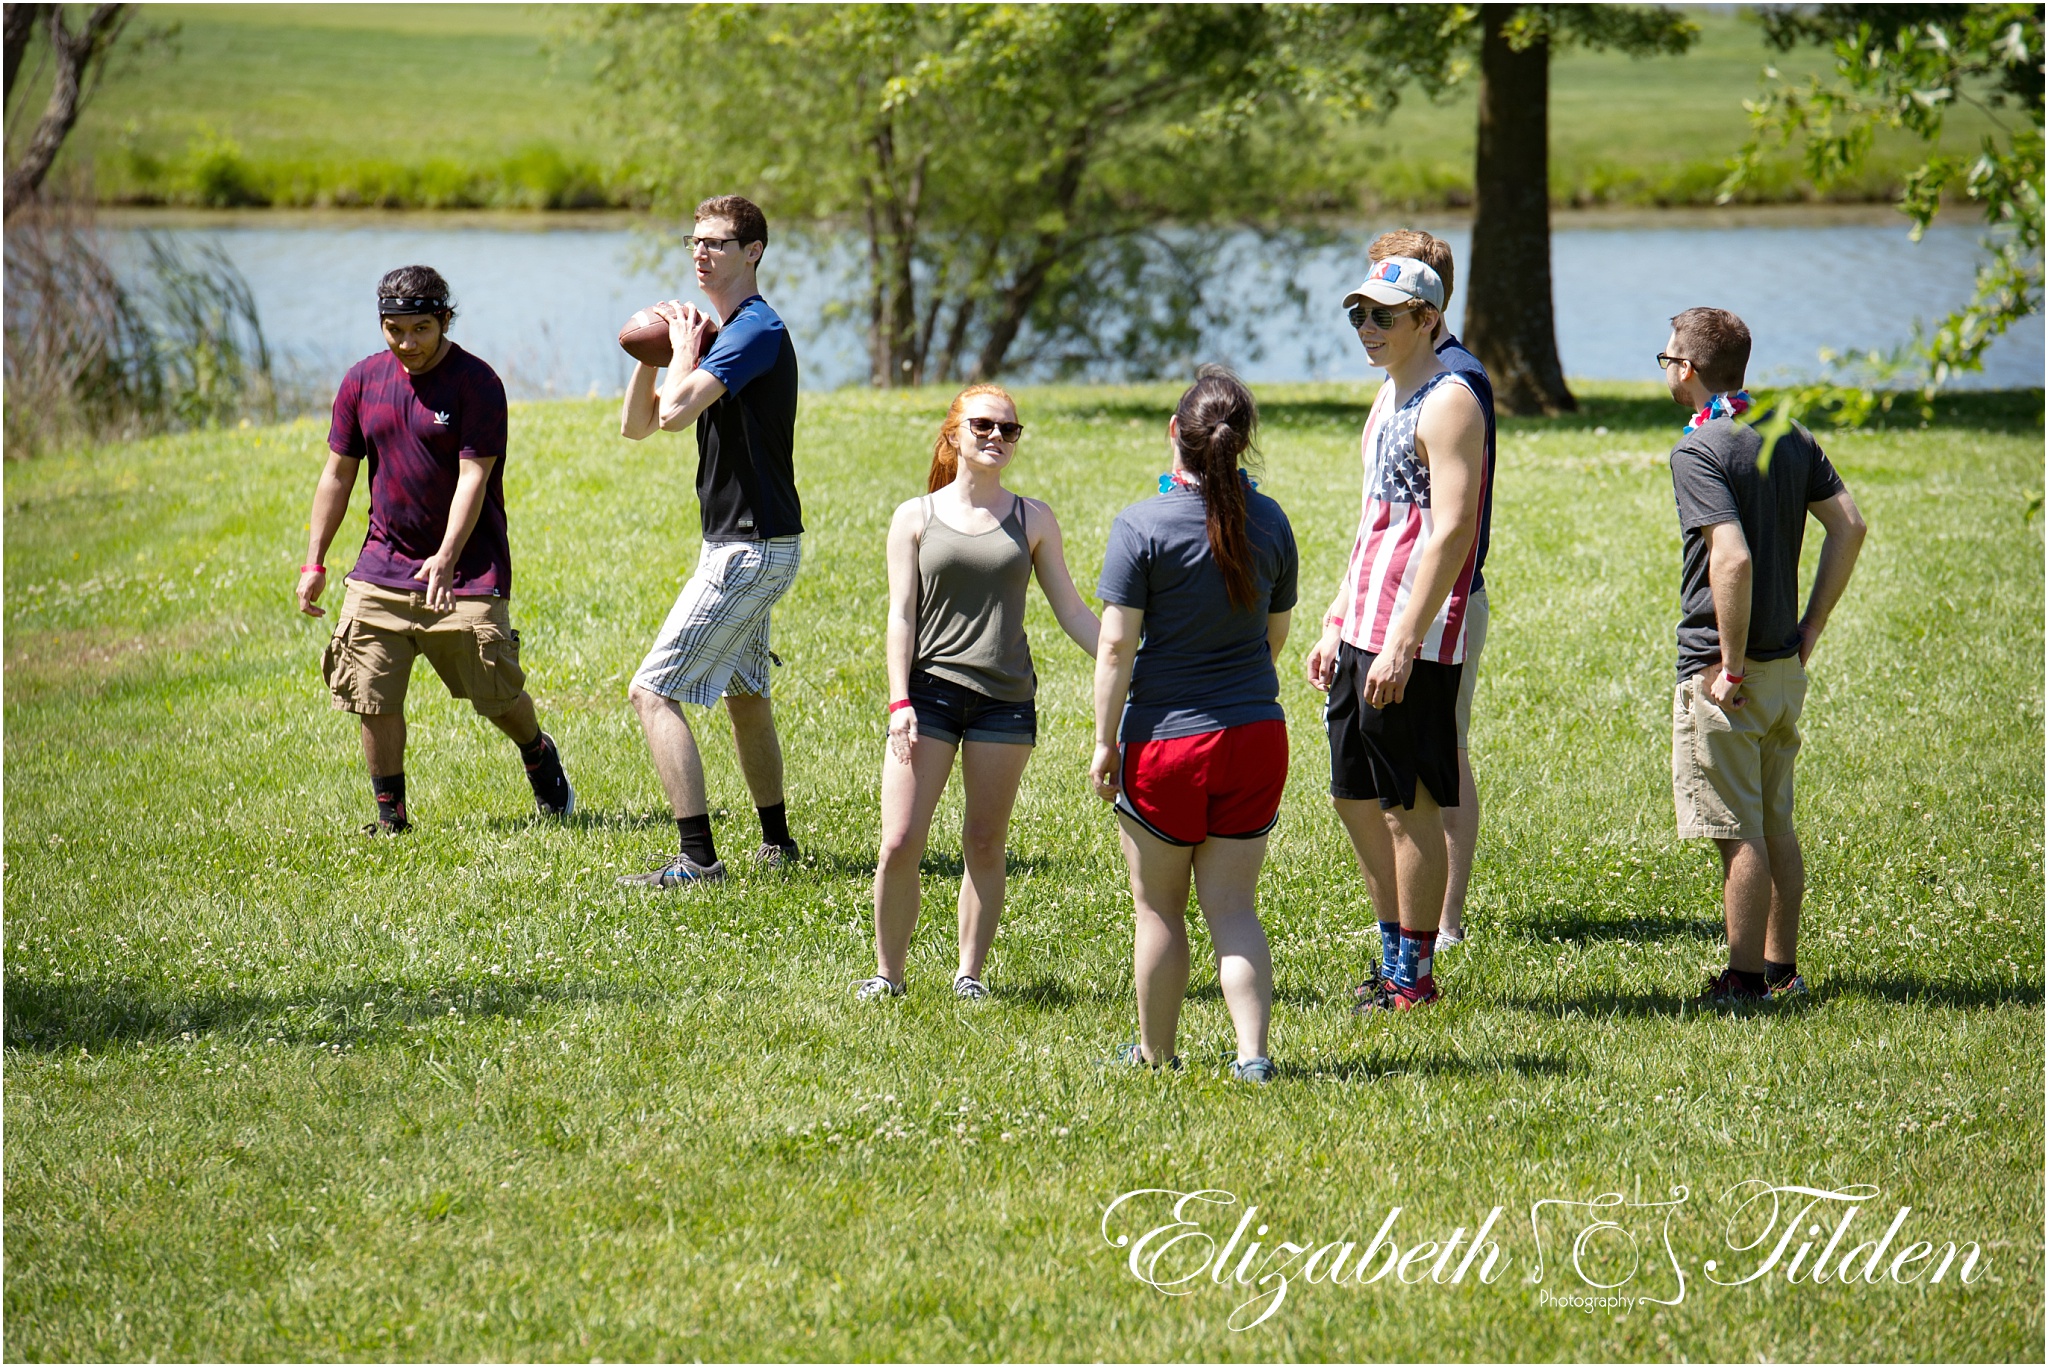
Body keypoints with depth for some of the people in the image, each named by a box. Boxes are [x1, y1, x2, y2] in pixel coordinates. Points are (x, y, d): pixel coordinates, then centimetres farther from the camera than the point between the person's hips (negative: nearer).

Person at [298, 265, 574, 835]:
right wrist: (314, 562, 8)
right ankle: (390, 813, 10)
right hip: (381, 569, 4)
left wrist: (446, 559, -28)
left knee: (496, 692, -1)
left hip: (466, 569, -4)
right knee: (372, 697, -4)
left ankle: (539, 756, 31)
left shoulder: (476, 383, -9)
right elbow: (338, 475, 13)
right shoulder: (363, 381, 6)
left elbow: (473, 478, -16)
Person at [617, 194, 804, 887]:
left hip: (751, 548, -11)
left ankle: (697, 857, -18)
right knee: (744, 693, 23)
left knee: (654, 691, -14)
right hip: (738, 542, 11)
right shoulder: (715, 333, 14)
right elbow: (636, 424, 14)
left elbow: (676, 410, -29)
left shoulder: (758, 330, -17)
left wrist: (684, 348, -11)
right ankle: (776, 840, 34)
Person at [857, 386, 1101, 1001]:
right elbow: (901, 616, 3)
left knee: (984, 845, 3)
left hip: (1005, 698, 1)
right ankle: (887, 971, 7)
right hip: (930, 690, -1)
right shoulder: (916, 518, 6)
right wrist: (900, 702, -6)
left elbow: (1071, 612, 11)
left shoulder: (1033, 520, 9)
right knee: (900, 844, -7)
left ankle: (970, 971, 15)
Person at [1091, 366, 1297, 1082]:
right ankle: (1252, 1053, -2)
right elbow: (1276, 632, 11)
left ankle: (1156, 1053, 23)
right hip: (1256, 735, 4)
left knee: (1159, 909, 12)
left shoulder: (1142, 525, -14)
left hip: (1165, 739, -4)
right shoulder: (1269, 521, -1)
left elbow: (1116, 647, -13)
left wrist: (1105, 742, -6)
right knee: (1232, 906, 9)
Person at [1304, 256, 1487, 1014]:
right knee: (1356, 797, 14)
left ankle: (1415, 976, 5)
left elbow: (1451, 532, -20)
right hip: (1363, 632, 10)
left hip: (1413, 640, -10)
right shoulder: (1388, 397, 16)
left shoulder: (1448, 403, -13)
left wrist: (1402, 644, -24)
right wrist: (1336, 624, 20)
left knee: (1409, 806, -3)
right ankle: (1393, 962, 23)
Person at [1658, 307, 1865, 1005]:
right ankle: (1782, 968, 24)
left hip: (1722, 669, -8)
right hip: (1785, 663, 8)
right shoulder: (1791, 436, 8)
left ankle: (1745, 980, 2)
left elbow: (1734, 560, -26)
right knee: (1776, 822, 17)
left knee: (1740, 833, -3)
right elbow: (1849, 525, 6)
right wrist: (1810, 627, 10)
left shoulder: (1697, 450, -16)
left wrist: (1731, 666, -19)